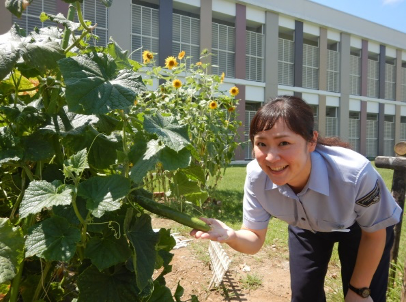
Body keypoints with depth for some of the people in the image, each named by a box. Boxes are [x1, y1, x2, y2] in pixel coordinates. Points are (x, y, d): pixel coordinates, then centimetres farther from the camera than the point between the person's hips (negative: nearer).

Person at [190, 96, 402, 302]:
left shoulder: (355, 173, -41)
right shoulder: (257, 176, -32)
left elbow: (374, 234, -20)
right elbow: (255, 239, -20)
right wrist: (231, 236, -44)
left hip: (360, 227, -1)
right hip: (307, 227, 2)